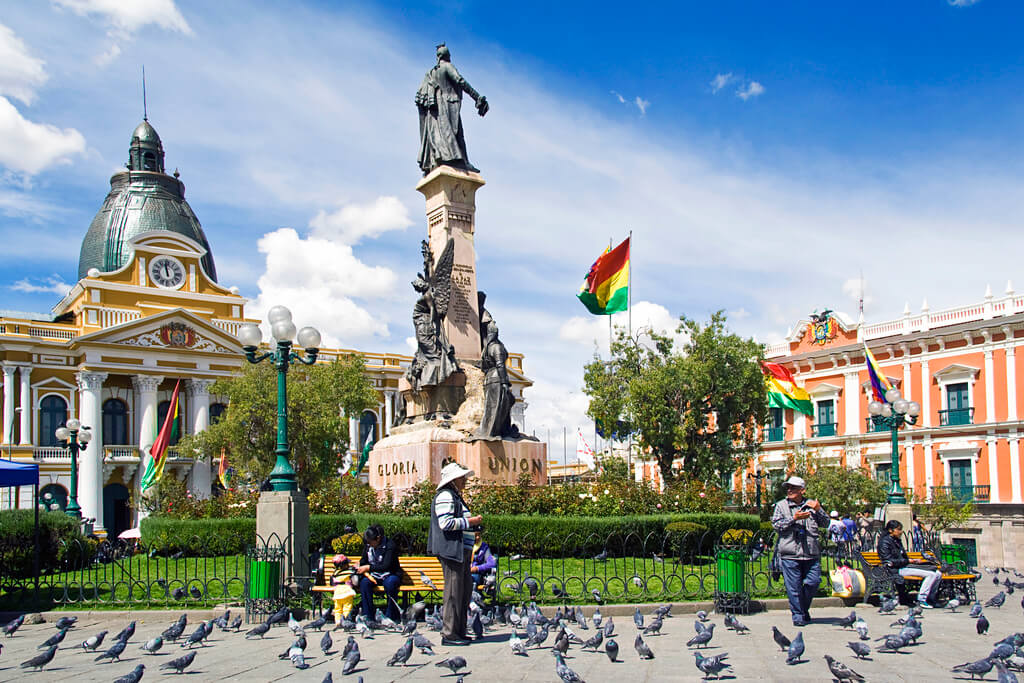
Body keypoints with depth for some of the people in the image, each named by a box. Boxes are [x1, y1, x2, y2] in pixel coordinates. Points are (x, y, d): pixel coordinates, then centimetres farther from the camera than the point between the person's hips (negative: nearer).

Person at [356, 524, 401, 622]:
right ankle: (367, 617, -24)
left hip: (390, 575, -4)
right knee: (364, 582, -29)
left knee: (389, 583, -38)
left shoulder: (390, 545, -16)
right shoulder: (367, 545, 2)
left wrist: (368, 567, -25)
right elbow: (364, 560, 17)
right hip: (374, 575, 4)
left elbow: (386, 566, -23)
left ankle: (391, 617, -24)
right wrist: (360, 566, -6)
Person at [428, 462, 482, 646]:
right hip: (451, 550, -11)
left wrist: (472, 529, 20)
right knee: (454, 592, -8)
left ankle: (459, 631, 18)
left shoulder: (455, 496, 22)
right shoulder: (445, 496, -10)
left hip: (462, 551, 11)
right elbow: (446, 523, -21)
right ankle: (449, 634, -4)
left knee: (465, 591, 12)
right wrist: (470, 521, -15)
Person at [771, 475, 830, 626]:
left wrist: (818, 510, -5)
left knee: (813, 582, 3)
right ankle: (798, 615, 10)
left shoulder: (812, 505, 14)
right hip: (790, 554, -2)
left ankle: (804, 609, 26)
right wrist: (794, 519, -15)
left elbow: (825, 523, 13)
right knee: (794, 587, -1)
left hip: (811, 553, 2)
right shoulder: (781, 505, 8)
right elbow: (776, 524, -4)